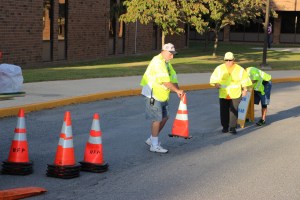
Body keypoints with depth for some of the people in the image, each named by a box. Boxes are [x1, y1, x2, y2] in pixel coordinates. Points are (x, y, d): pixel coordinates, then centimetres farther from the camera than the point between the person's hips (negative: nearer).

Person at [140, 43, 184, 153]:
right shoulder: (157, 62, -19)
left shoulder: (167, 63, 13)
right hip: (153, 94, -10)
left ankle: (152, 139, 27)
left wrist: (178, 91, -8)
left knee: (164, 117, 15)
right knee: (157, 119, -6)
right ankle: (154, 146, 3)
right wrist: (177, 90, -27)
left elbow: (173, 78, 7)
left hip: (162, 95, 10)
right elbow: (165, 81, -28)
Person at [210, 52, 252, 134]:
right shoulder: (219, 69, 3)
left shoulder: (240, 69, 1)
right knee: (224, 111, 5)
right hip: (223, 94, 2)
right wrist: (216, 84, -11)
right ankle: (225, 126, 18)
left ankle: (232, 127, -3)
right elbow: (214, 78, 7)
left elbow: (244, 80, 9)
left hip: (236, 94, -2)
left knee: (234, 110, -8)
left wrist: (245, 89, 5)